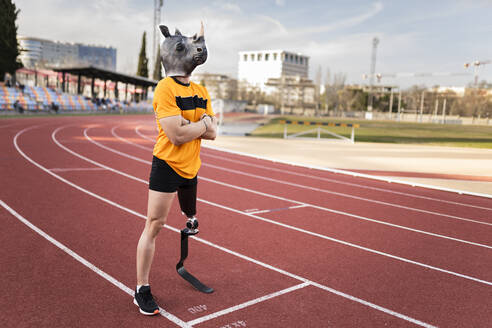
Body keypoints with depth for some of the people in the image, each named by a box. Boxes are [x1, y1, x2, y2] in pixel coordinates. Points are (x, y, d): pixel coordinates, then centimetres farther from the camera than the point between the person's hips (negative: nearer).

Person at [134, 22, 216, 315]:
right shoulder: (165, 88, -14)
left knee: (192, 218, 19)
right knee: (155, 225, -4)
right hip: (167, 166, -7)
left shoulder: (201, 92, 9)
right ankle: (142, 290, 8)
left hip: (191, 168, 7)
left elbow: (212, 134, 4)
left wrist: (189, 125, -15)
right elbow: (177, 135, -23)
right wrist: (205, 123, -8)